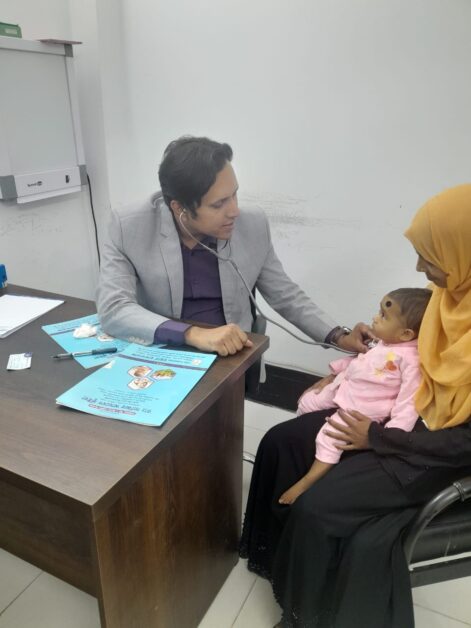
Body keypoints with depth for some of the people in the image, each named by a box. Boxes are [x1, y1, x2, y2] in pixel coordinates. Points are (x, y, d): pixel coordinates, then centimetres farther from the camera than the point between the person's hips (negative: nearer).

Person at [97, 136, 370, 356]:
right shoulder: (130, 227, -14)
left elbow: (287, 296, 3)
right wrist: (194, 334, -34)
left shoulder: (253, 227, -8)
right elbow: (112, 308, -22)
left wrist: (339, 337, -8)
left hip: (231, 359, 2)